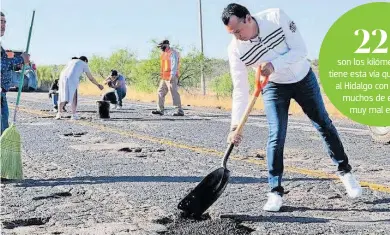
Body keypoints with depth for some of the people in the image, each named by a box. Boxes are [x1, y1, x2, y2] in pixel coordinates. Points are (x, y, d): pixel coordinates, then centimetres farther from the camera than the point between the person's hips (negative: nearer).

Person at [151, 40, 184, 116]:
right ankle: (160, 110, 15)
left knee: (174, 93, -10)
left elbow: (174, 65, -18)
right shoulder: (164, 53, 19)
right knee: (160, 92, 10)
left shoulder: (172, 53, -10)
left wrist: (172, 75, -25)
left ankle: (180, 111, -8)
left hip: (171, 77, -10)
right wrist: (162, 75, 18)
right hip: (164, 78, 10)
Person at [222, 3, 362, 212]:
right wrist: (235, 126, -30)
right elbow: (240, 91, -21)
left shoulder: (276, 17, -27)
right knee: (276, 137, -13)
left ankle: (345, 170, 31)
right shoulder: (235, 49, -23)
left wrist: (273, 65, -38)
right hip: (274, 86, 0)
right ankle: (275, 191, 0)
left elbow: (300, 50, -23)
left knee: (324, 124, 11)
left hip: (303, 78, 0)